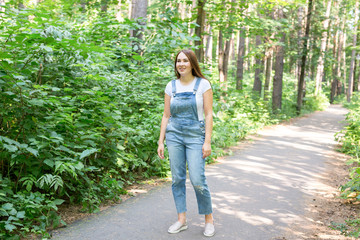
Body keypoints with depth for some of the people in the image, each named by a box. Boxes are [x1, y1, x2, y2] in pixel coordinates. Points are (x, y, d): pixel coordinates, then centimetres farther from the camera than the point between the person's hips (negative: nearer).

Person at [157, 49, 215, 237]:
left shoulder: (203, 84, -2)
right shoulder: (171, 86, 7)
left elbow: (208, 114, -4)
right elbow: (166, 116, 10)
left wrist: (207, 142, -10)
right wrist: (161, 142, 5)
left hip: (195, 136, -3)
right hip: (174, 136, 4)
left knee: (197, 180, -8)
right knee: (177, 179, 5)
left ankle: (209, 218, 12)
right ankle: (181, 220, 17)